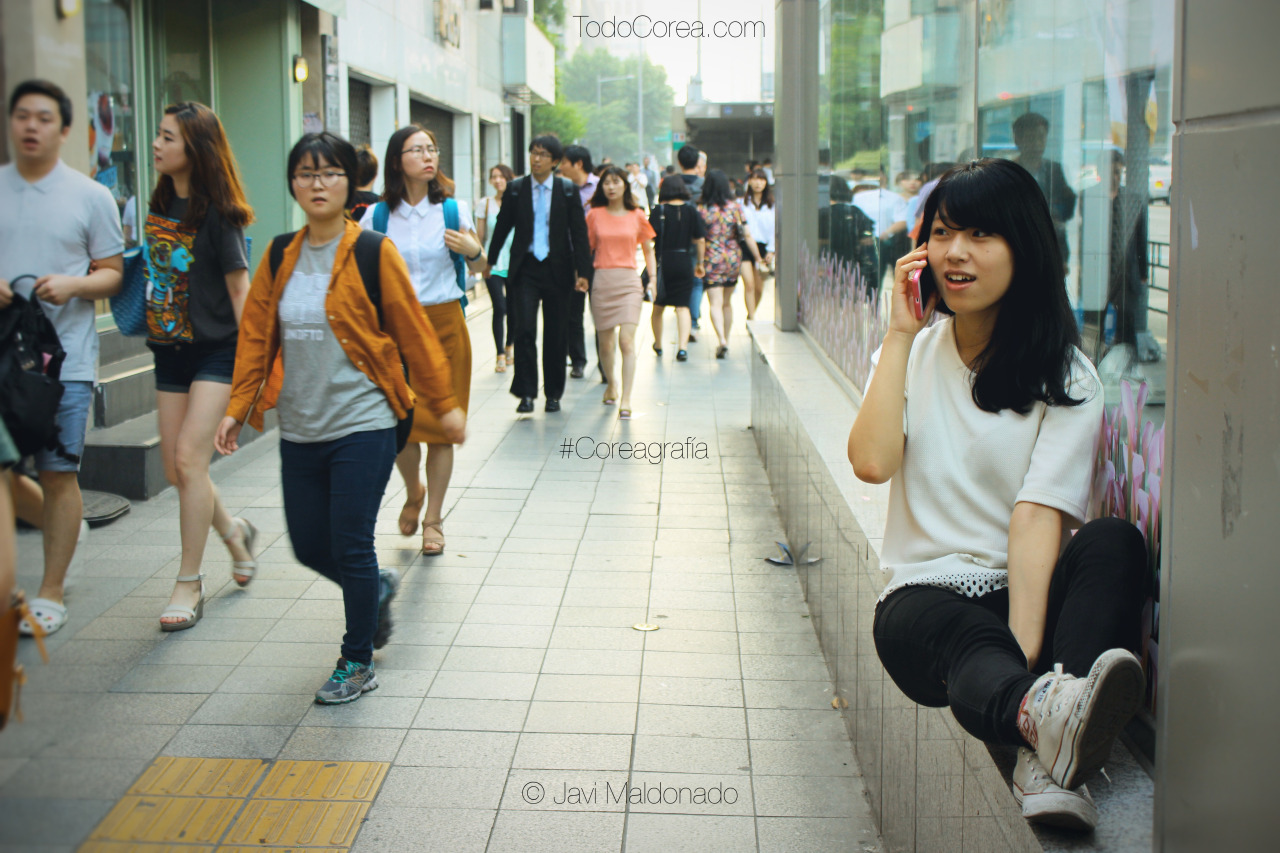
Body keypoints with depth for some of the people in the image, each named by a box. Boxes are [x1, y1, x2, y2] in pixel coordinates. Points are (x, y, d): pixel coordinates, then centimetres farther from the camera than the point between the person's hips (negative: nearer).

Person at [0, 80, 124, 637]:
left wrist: (71, 284, -14)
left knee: (59, 475, 2)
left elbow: (113, 273, 6)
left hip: (64, 356, -2)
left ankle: (51, 593, 13)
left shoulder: (91, 197, 4)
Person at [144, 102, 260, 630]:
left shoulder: (215, 211, -13)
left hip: (216, 349, -7)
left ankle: (189, 585, -2)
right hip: (170, 349, 7)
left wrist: (248, 360, -13)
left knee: (189, 458, -12)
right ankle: (234, 531, 34)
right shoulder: (160, 204, 7)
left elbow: (239, 287, -11)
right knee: (174, 467, 7)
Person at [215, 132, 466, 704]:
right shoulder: (280, 256, 7)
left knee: (350, 547, -3)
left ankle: (358, 664, 17)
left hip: (362, 425, -5)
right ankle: (377, 589, 42)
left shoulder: (374, 253, -6)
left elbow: (413, 333, -2)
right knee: (309, 546, 11)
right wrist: (237, 409, 3)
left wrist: (445, 404, 2)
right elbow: (256, 335, 9)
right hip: (299, 429, 5)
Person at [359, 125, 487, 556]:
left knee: (441, 422, 2)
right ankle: (413, 492, 30)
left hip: (444, 322, 0)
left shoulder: (453, 209, 2)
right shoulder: (378, 216, 1)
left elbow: (481, 267, 11)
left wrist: (473, 251, -12)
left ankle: (433, 519, 16)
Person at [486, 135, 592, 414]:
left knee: (555, 334, 7)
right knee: (525, 330, -11)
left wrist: (583, 272, -5)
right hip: (526, 268, 0)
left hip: (557, 269, 0)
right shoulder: (515, 189, 2)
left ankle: (553, 393, 19)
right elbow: (502, 226, 11)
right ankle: (526, 393, -5)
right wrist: (489, 260, 15)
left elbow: (579, 232, 0)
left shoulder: (567, 190, 1)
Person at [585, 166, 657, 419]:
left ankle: (625, 400, -13)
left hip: (628, 281, -1)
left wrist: (653, 277, 4)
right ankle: (611, 384, 35)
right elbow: (586, 248, 11)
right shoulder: (594, 215, 6)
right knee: (605, 342, 7)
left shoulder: (637, 216, 5)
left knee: (626, 341, -13)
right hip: (601, 281, 1)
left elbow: (648, 250, 14)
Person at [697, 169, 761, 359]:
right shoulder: (735, 207, -1)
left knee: (716, 304, -5)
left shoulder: (701, 209, -6)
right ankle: (725, 341, 24)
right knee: (727, 302, 18)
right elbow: (747, 236, -2)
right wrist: (758, 259, 6)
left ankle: (722, 341, -24)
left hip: (712, 260, -3)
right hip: (733, 258, 3)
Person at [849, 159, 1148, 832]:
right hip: (926, 595, 0)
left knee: (1114, 542, -32)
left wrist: (1026, 646, -28)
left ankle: (1048, 764, -50)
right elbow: (871, 462, -9)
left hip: (1026, 589, 0)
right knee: (966, 640, -35)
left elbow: (1039, 514, -14)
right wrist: (900, 334, -5)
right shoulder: (915, 353, 12)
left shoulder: (1066, 378, 2)